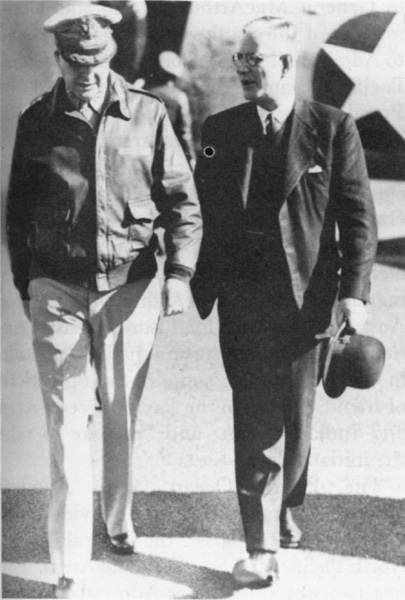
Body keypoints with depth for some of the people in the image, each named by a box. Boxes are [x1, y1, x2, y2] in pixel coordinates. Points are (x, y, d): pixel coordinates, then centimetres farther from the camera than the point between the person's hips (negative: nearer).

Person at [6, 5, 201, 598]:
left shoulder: (148, 116, -2)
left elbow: (183, 201, 1)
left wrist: (180, 273, -11)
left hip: (132, 287, 1)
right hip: (58, 291, -1)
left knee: (122, 417, 15)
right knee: (67, 429, -3)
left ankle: (119, 519, 40)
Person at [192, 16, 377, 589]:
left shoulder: (333, 128, -2)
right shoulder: (220, 131, 5)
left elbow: (358, 215, -3)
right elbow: (204, 213, 9)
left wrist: (355, 292, -11)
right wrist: (200, 287, 3)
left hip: (309, 298, -1)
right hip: (243, 300, 1)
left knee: (297, 418, 12)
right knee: (257, 422, -2)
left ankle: (283, 507, 36)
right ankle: (262, 547, 3)